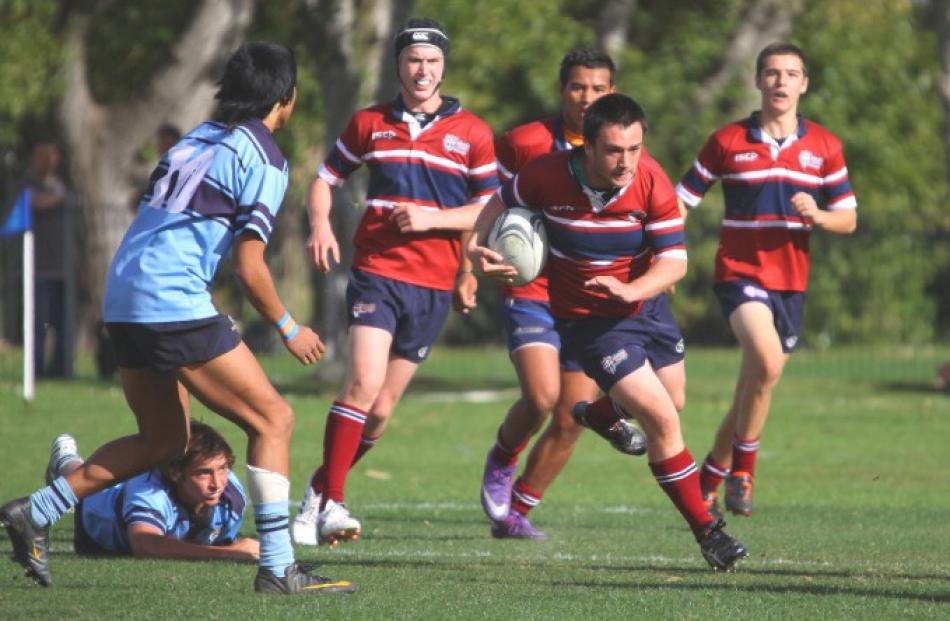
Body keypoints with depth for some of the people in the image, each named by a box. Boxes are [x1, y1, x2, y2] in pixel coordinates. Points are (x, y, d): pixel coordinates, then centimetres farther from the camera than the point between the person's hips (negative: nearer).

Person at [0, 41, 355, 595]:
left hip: (124, 300, 9)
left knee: (165, 440, 20)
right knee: (273, 419, -2)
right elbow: (249, 265, -11)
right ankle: (278, 567, -8)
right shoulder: (263, 159, -6)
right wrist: (288, 329, 3)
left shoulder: (200, 138, 19)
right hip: (175, 305, -9)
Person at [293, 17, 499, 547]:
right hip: (376, 271, -1)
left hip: (434, 286, 1)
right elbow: (326, 178, 17)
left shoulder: (472, 133, 4)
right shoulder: (369, 124, 8)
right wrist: (321, 225, -3)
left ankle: (320, 490, 22)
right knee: (364, 383, -21)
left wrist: (431, 219, -12)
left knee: (381, 410, 4)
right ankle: (331, 504, -19)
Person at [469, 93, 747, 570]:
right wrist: (475, 245, -16)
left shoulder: (652, 182, -20)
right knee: (663, 421, -14)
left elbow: (674, 261, -21)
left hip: (643, 304, 4)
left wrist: (629, 291, -38)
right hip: (588, 321, -4)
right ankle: (706, 531, -2)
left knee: (671, 404, 23)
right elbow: (501, 203, 0)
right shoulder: (548, 176, -22)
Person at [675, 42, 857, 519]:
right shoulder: (728, 142, -1)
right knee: (768, 361, -27)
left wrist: (817, 215, -15)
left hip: (790, 283, 4)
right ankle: (742, 471, -12)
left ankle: (710, 477, 27)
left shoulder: (824, 147, 5)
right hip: (740, 273, -4)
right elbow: (681, 201, 3)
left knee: (753, 389, 7)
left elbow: (848, 220, 7)